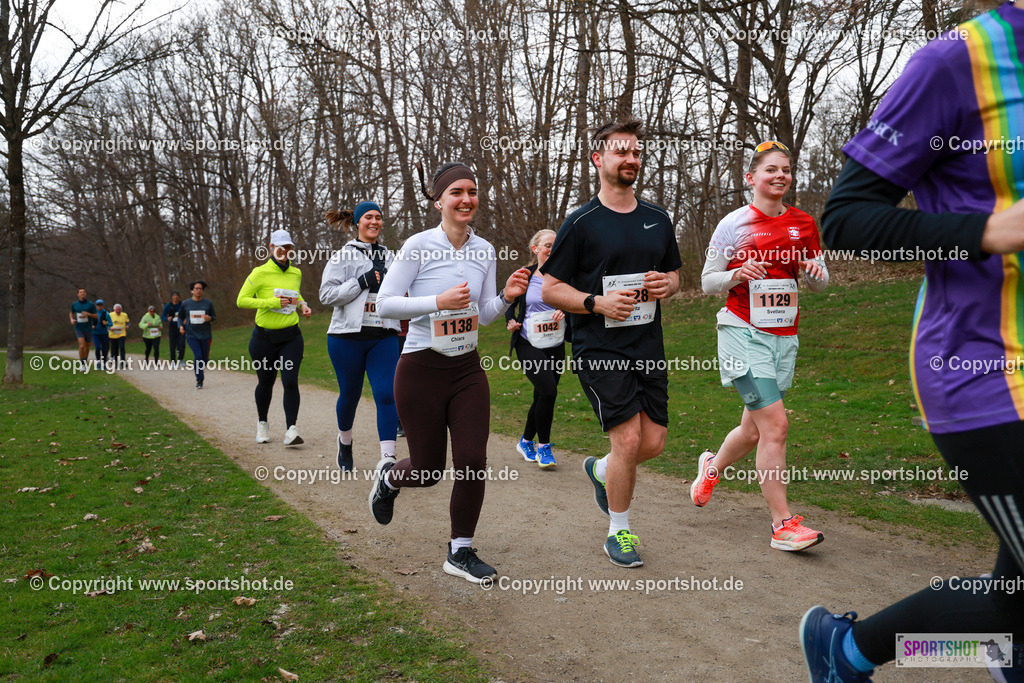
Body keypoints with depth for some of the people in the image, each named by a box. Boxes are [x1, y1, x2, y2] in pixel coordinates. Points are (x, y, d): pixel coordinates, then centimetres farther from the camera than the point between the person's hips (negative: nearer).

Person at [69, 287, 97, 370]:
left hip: (88, 329, 1)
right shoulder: (74, 304, -1)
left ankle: (85, 363, 35)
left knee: (87, 346, 13)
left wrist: (88, 314, -21)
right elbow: (71, 313, 18)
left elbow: (97, 316, -4)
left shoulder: (91, 304, -7)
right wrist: (71, 319, -2)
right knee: (82, 345, -20)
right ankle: (82, 364, -7)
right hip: (78, 328, -1)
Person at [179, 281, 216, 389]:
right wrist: (181, 326, -2)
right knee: (197, 355, -16)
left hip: (205, 334, 1)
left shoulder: (208, 303, 3)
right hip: (191, 335, -1)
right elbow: (180, 317, 17)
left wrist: (209, 318, -14)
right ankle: (199, 380, -5)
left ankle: (200, 368, 40)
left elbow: (214, 317, 10)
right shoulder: (185, 304, 4)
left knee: (205, 358, 4)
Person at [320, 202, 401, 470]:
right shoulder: (343, 256, 1)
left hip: (384, 337, 3)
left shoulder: (389, 257, 15)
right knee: (350, 394, 10)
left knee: (386, 394, -10)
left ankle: (388, 458, -10)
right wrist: (362, 282, -15)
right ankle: (345, 440, 39)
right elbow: (326, 294, -8)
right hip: (348, 337, -3)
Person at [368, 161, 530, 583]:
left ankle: (460, 553, 17)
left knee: (473, 463, -3)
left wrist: (506, 296, -11)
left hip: (467, 370, 4)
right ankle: (388, 477, 42)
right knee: (429, 471, 5)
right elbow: (384, 304, -11)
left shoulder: (485, 250, 4)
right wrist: (438, 301, -23)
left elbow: (484, 316, 10)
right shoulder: (418, 246, -11)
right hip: (422, 370, -4)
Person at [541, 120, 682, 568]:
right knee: (628, 439, -10)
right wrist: (597, 302, -19)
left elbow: (674, 274, 21)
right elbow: (550, 289, -4)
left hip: (649, 347, 6)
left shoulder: (658, 219, 11)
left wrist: (667, 285, -3)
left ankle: (600, 470, 38)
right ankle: (618, 532, 12)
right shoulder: (580, 223, -5)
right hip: (600, 348, -5)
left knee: (654, 442, 5)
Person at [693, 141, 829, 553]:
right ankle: (783, 524, -5)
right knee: (775, 424, -14)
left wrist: (814, 272, -7)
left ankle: (713, 466, 43)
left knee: (754, 429, 11)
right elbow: (707, 282, 1)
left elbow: (820, 284, 16)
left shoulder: (803, 224, 9)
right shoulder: (734, 224, -3)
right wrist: (738, 274, -19)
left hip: (784, 337, 5)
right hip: (743, 332, -5)